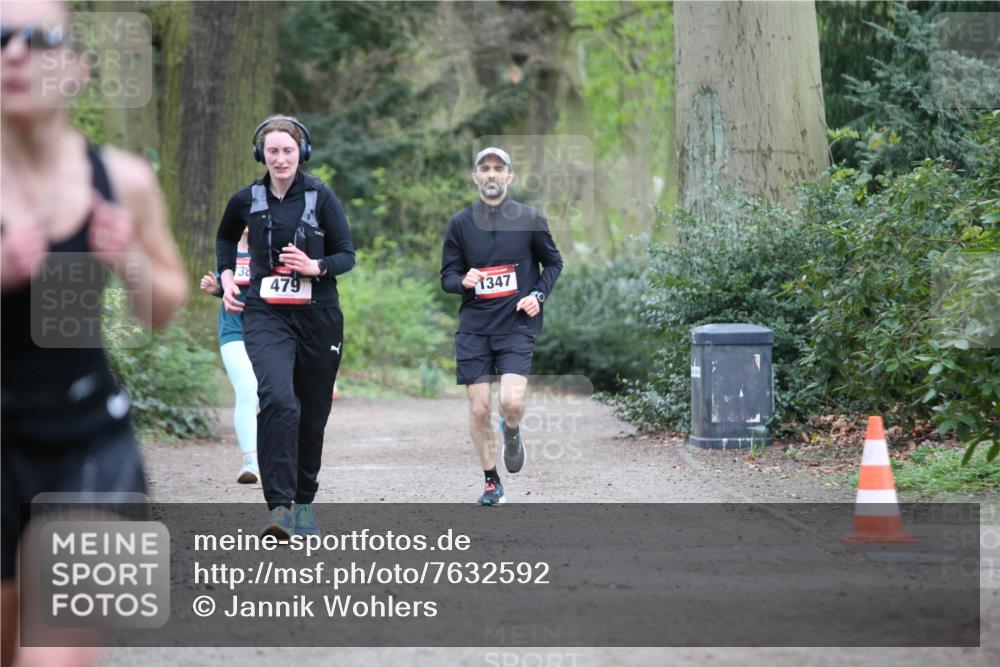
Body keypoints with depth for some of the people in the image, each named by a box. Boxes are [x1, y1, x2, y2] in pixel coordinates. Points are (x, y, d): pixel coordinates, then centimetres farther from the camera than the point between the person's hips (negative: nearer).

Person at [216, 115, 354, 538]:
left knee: (313, 412, 9)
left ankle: (304, 500, 30)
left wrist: (315, 266, -19)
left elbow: (347, 255, 0)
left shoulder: (321, 197, -3)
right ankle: (279, 506, -26)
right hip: (266, 315, 0)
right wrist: (227, 276, 11)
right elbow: (225, 237, 25)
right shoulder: (247, 200, 4)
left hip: (318, 316, 0)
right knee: (277, 399, -23)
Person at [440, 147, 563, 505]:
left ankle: (512, 434, 17)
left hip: (517, 325, -2)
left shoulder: (530, 219, 2)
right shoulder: (460, 224, 5)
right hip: (474, 327, 2)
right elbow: (447, 275, 9)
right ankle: (492, 483, 16)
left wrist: (538, 294, -4)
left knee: (512, 401, -19)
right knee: (478, 409, -1)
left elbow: (553, 263, 13)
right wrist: (463, 281, -14)